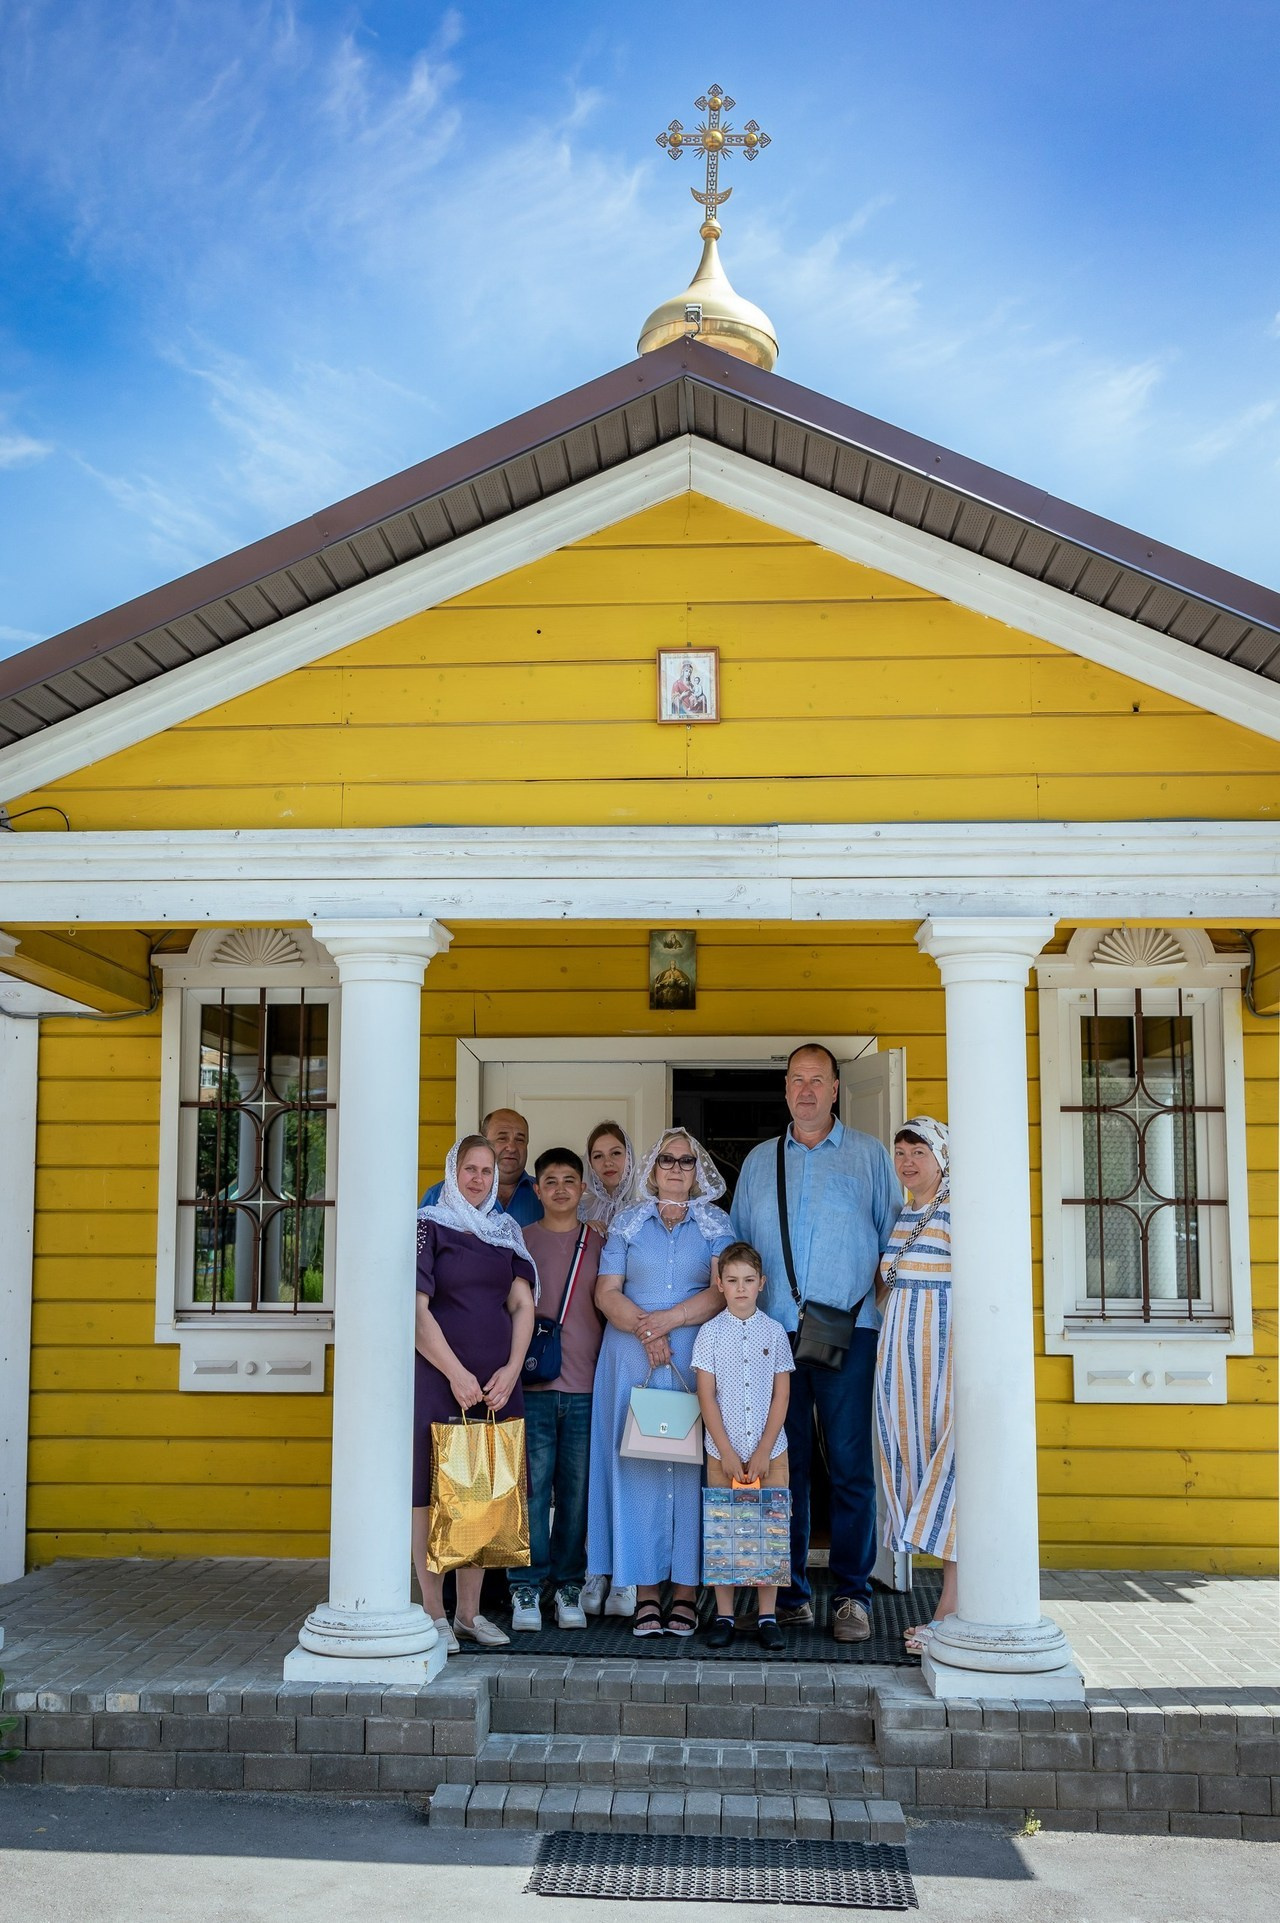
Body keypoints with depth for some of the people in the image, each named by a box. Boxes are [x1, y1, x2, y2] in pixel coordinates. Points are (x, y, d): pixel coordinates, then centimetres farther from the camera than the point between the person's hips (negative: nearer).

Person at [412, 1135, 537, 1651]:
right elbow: (416, 1309, -9)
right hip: (438, 1376, -5)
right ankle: (434, 1614, 4)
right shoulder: (428, 1226, -1)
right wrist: (457, 1374, -13)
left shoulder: (506, 1232, 14)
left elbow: (523, 1304, 7)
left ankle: (470, 1612, 16)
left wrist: (511, 1370, -6)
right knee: (432, 1492, -3)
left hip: (496, 1381, 5)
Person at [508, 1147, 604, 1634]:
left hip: (586, 1386, 1)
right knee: (532, 1488, -4)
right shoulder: (519, 1241, 8)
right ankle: (527, 1587, 5)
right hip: (533, 1385, -1)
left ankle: (569, 1585, 13)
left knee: (577, 1490, 3)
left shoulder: (599, 1244, 11)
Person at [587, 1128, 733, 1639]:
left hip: (697, 1357, -1)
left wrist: (670, 1319, -14)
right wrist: (643, 1328, -12)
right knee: (637, 1463, -3)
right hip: (632, 1360, 1)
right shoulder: (628, 1223, 13)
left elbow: (723, 1290, -2)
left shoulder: (715, 1224, 10)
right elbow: (607, 1291, 5)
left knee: (690, 1464, -4)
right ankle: (645, 1592, 1)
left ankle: (685, 1592, 2)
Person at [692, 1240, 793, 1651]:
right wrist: (727, 1453, -8)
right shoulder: (710, 1333, 0)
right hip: (723, 1450, 0)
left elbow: (781, 1396, 1)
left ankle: (767, 1616, 8)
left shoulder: (775, 1332, 2)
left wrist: (763, 1452, -6)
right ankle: (724, 1616, 9)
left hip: (769, 1451, 1)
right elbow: (706, 1397, -2)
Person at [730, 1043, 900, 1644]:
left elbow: (893, 1239, 8)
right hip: (774, 1332, 2)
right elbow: (739, 1245, 18)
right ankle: (789, 1592, 12)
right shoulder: (760, 1161, 17)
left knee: (851, 1466, -3)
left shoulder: (869, 1155, 9)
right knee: (784, 1465, 5)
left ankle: (851, 1595, 3)